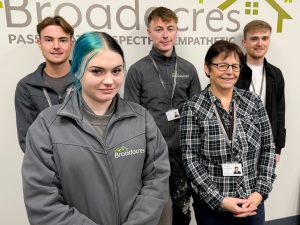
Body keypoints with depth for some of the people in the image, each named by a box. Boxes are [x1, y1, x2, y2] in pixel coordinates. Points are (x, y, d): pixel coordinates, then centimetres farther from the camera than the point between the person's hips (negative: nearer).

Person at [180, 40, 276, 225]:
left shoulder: (253, 102, -1)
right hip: (211, 205, -2)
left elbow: (268, 148, 1)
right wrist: (220, 200, -15)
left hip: (252, 202, 3)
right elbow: (190, 159, -12)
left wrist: (261, 192, -7)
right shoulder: (193, 108, -10)